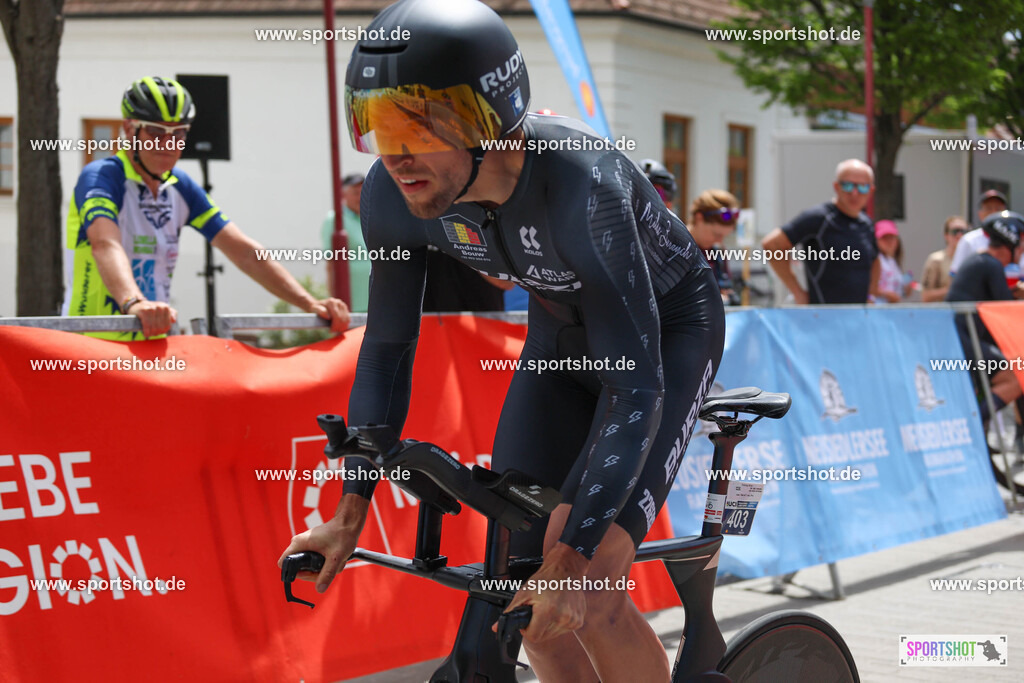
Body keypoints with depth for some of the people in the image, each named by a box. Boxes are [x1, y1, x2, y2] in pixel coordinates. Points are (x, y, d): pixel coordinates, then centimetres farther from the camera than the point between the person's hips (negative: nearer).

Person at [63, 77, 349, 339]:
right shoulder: (99, 177, -9)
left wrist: (309, 304, -9)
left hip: (152, 341, 6)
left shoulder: (181, 187, 11)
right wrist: (135, 304, -49)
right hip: (91, 346, -6)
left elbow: (244, 251, 4)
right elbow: (105, 245, -29)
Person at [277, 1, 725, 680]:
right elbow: (387, 349, -8)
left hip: (666, 329, -5)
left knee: (585, 597, -17)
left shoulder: (580, 184, -40)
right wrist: (350, 515, -9)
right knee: (518, 580, -1)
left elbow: (635, 386, -39)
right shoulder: (395, 195, -23)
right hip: (562, 331, 6)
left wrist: (575, 557, -44)